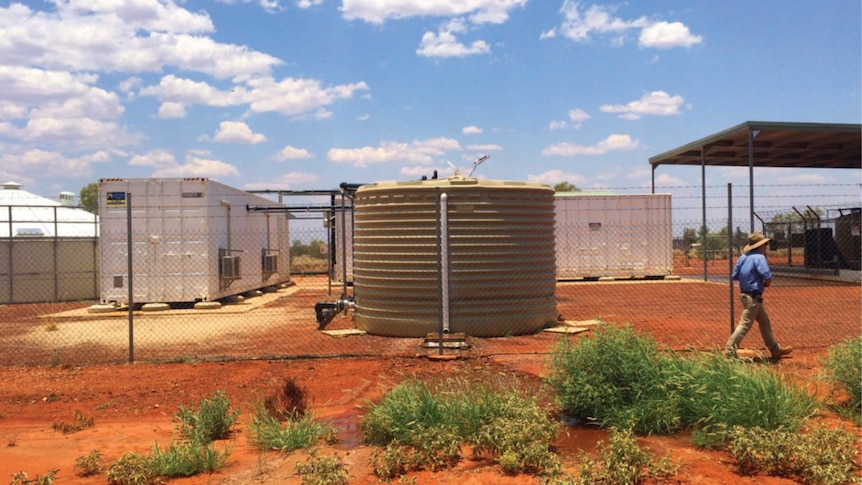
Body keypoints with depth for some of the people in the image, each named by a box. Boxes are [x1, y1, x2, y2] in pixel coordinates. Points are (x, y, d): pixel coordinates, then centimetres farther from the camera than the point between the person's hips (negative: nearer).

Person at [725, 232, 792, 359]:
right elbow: (768, 277, -24)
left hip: (745, 294, 9)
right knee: (745, 324, -6)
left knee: (764, 322, 18)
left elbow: (734, 276, 9)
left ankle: (775, 349, 28)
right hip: (753, 296, -9)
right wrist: (766, 284, -3)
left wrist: (749, 279, 11)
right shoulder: (759, 257, -15)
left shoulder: (743, 257, 8)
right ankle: (730, 350, -5)